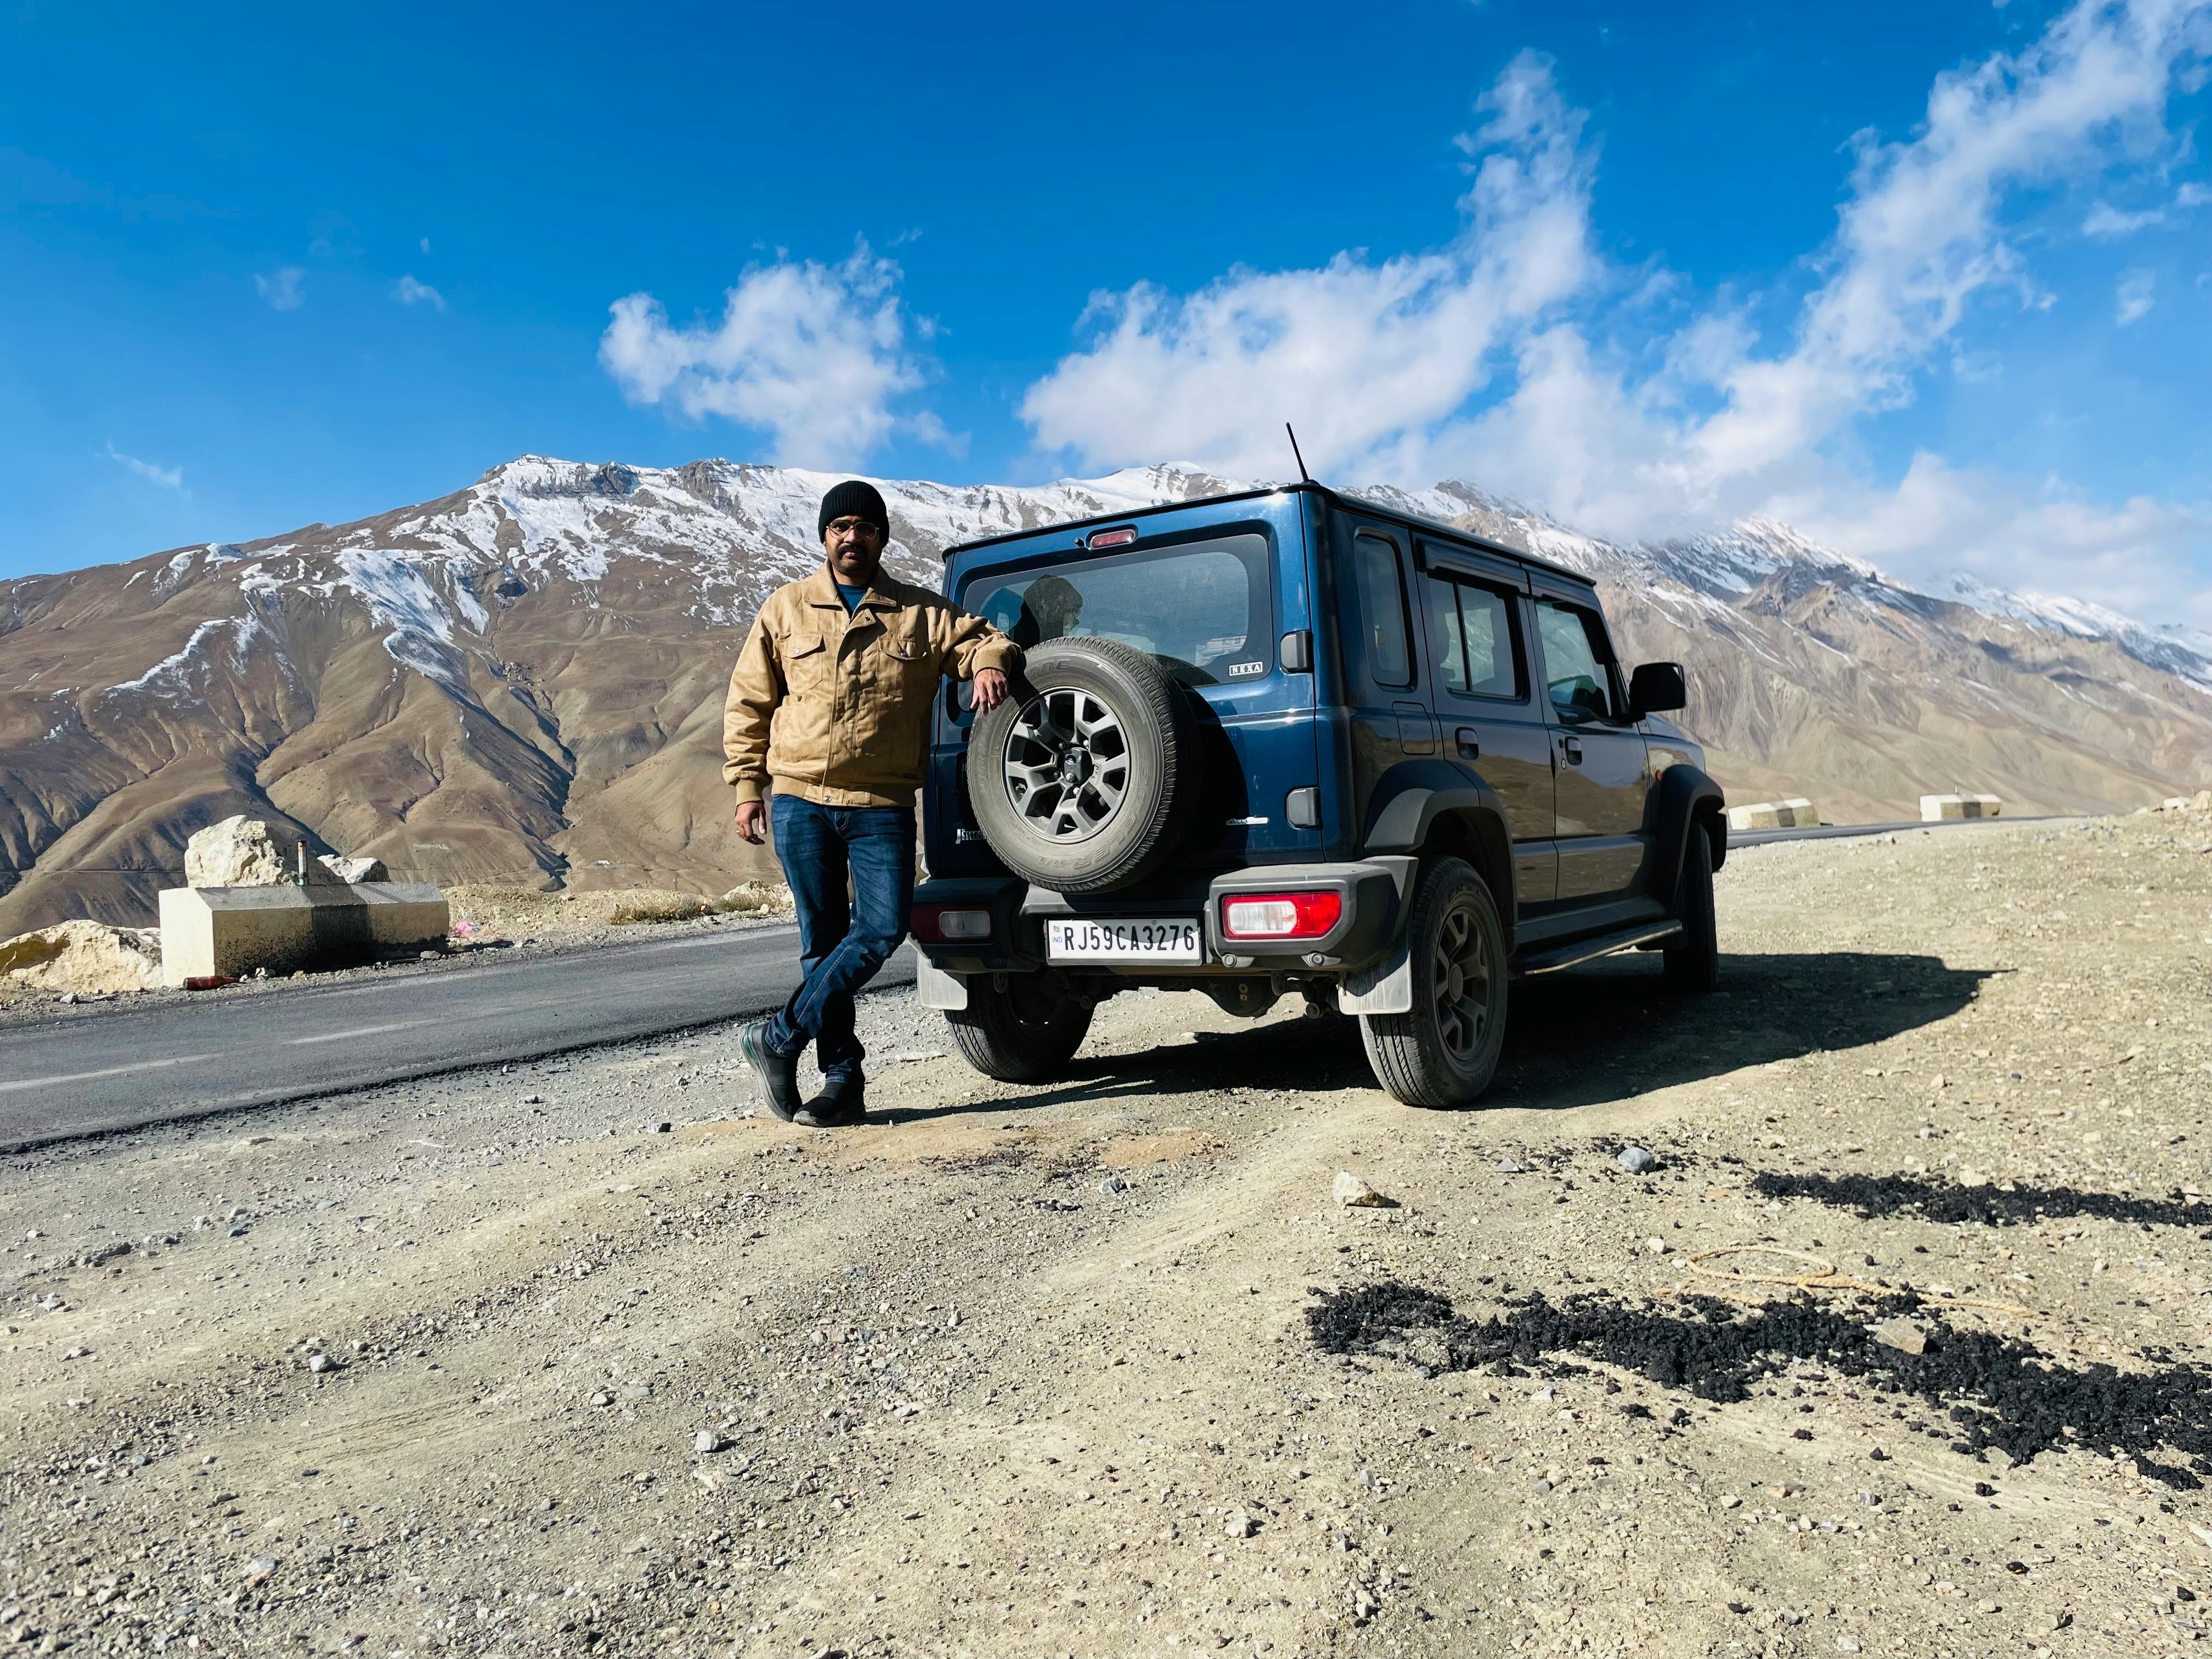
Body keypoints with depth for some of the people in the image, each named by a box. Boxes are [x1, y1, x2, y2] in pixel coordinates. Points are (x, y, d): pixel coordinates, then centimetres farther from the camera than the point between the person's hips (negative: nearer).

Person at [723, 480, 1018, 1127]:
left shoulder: (922, 613, 9)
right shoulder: (785, 609, 10)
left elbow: (983, 639, 13)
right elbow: (747, 703, 12)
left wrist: (990, 663, -13)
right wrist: (747, 785, 5)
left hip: (883, 805, 0)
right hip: (801, 801, 0)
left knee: (883, 929, -12)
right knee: (823, 939, 3)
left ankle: (781, 1037, 3)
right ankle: (842, 1079, 12)